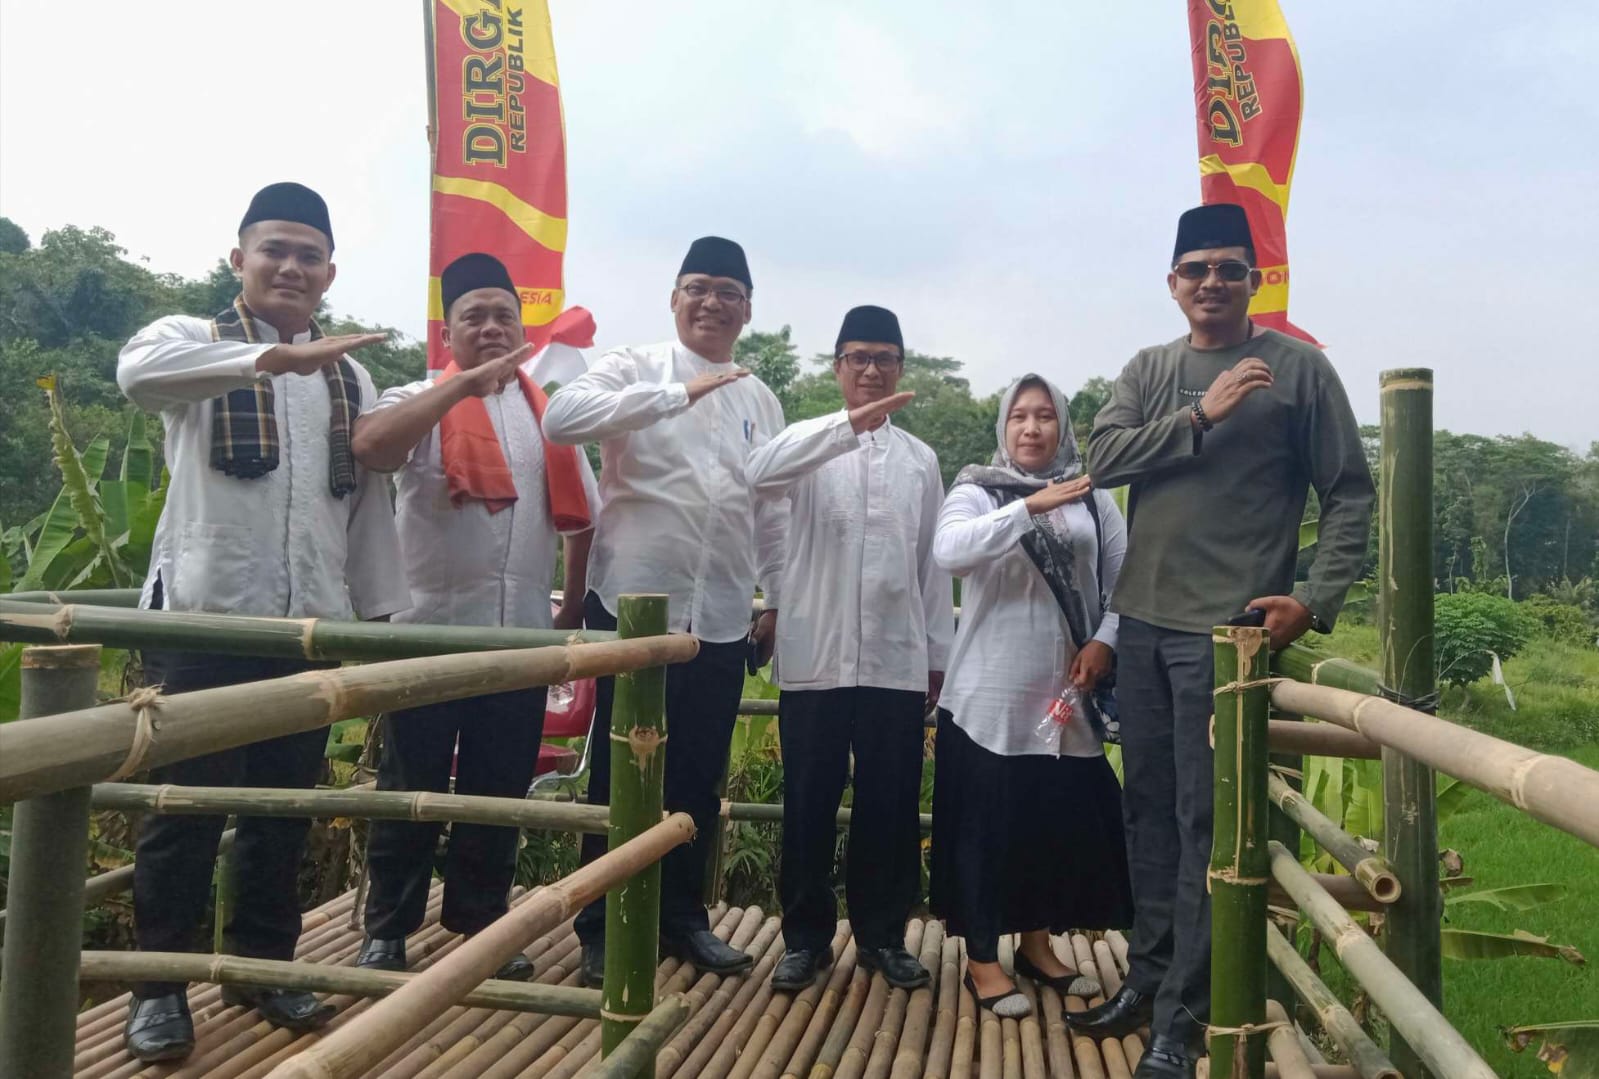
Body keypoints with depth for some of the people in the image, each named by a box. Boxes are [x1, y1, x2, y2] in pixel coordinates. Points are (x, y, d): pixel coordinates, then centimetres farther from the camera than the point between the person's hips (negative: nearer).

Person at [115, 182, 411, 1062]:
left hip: (310, 620, 4)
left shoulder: (349, 375, 15)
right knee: (185, 802, 2)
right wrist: (277, 357, -35)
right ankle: (158, 981, 17)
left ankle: (262, 961, 25)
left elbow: (369, 499, 15)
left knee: (284, 803, 10)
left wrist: (381, 611, 11)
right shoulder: (192, 339, 2)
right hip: (204, 613, -4)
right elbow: (137, 371, -24)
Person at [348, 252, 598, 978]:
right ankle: (387, 930, 21)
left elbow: (580, 516, 16)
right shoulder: (423, 404, -1)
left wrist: (575, 606, 12)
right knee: (412, 788, 6)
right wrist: (464, 384, -25)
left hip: (522, 634, 4)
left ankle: (480, 922, 27)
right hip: (433, 629, -3)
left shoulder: (551, 416, 11)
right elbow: (369, 446, -25)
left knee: (501, 789, 12)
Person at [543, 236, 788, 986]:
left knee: (699, 777, 12)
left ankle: (682, 918, 27)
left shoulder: (761, 401, 12)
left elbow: (772, 509, 16)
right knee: (620, 771, 5)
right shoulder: (635, 369, -1)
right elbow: (561, 416, -21)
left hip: (722, 617, 4)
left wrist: (777, 600, 12)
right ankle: (603, 926, 19)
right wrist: (681, 393, -23)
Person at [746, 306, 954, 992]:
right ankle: (806, 935, 21)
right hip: (816, 656, -2)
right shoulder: (810, 445, 2)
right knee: (810, 805, 6)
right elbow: (761, 474, -23)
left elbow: (932, 562, 13)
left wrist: (938, 653, 11)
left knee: (891, 805, 8)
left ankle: (882, 933, 24)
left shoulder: (921, 459, 12)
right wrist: (850, 423, -32)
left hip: (897, 661, 2)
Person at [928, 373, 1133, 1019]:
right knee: (986, 824, 2)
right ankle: (982, 960, 16)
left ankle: (1036, 944, 30)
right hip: (992, 693, -3)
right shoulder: (976, 491, -2)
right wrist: (1028, 507, -30)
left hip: (1065, 690, 4)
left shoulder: (1091, 498, 7)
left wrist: (1105, 640, -7)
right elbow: (949, 551, -22)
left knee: (1063, 821, 10)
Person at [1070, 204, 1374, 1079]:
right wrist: (1201, 413, -14)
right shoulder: (1149, 370, 11)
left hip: (1226, 629, -5)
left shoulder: (1297, 367, -1)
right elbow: (1103, 457, -3)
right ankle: (1147, 976, 27)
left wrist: (1317, 597, -12)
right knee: (1148, 809, 13)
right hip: (1143, 620, 5)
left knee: (1204, 825, -3)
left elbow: (1349, 492, -1)